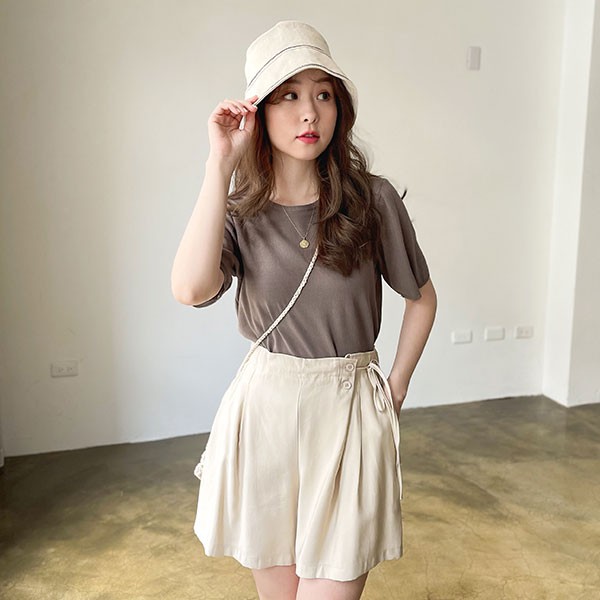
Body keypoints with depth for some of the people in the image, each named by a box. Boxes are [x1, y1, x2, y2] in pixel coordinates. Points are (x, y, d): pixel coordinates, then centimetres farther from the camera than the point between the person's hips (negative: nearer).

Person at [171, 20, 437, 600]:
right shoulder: (240, 210, -2)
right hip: (264, 407, 2)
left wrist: (395, 393, 5)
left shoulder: (372, 199, -5)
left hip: (350, 410, -1)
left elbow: (422, 298, 8)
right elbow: (191, 289, -23)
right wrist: (220, 164, -19)